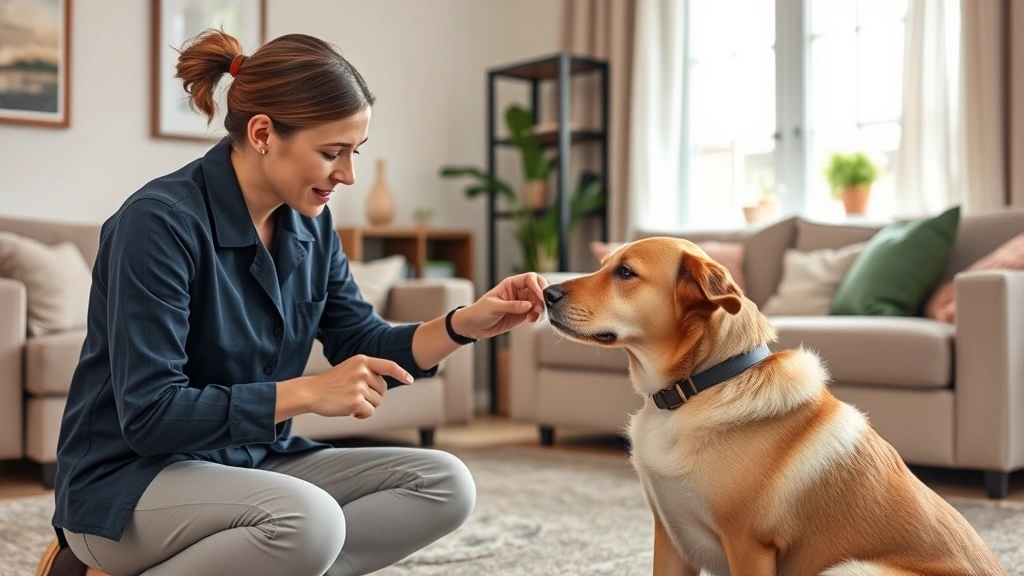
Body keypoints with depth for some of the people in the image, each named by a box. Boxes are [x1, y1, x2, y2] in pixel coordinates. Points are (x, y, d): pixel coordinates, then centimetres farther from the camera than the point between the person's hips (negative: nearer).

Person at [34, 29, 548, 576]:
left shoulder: (309, 223, 1)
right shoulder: (160, 221, -21)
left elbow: (362, 347, 6)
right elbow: (148, 415, -24)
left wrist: (466, 323, -10)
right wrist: (308, 393, -26)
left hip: (252, 462, 8)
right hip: (130, 478, -7)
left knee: (443, 484, -6)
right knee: (308, 520, -36)